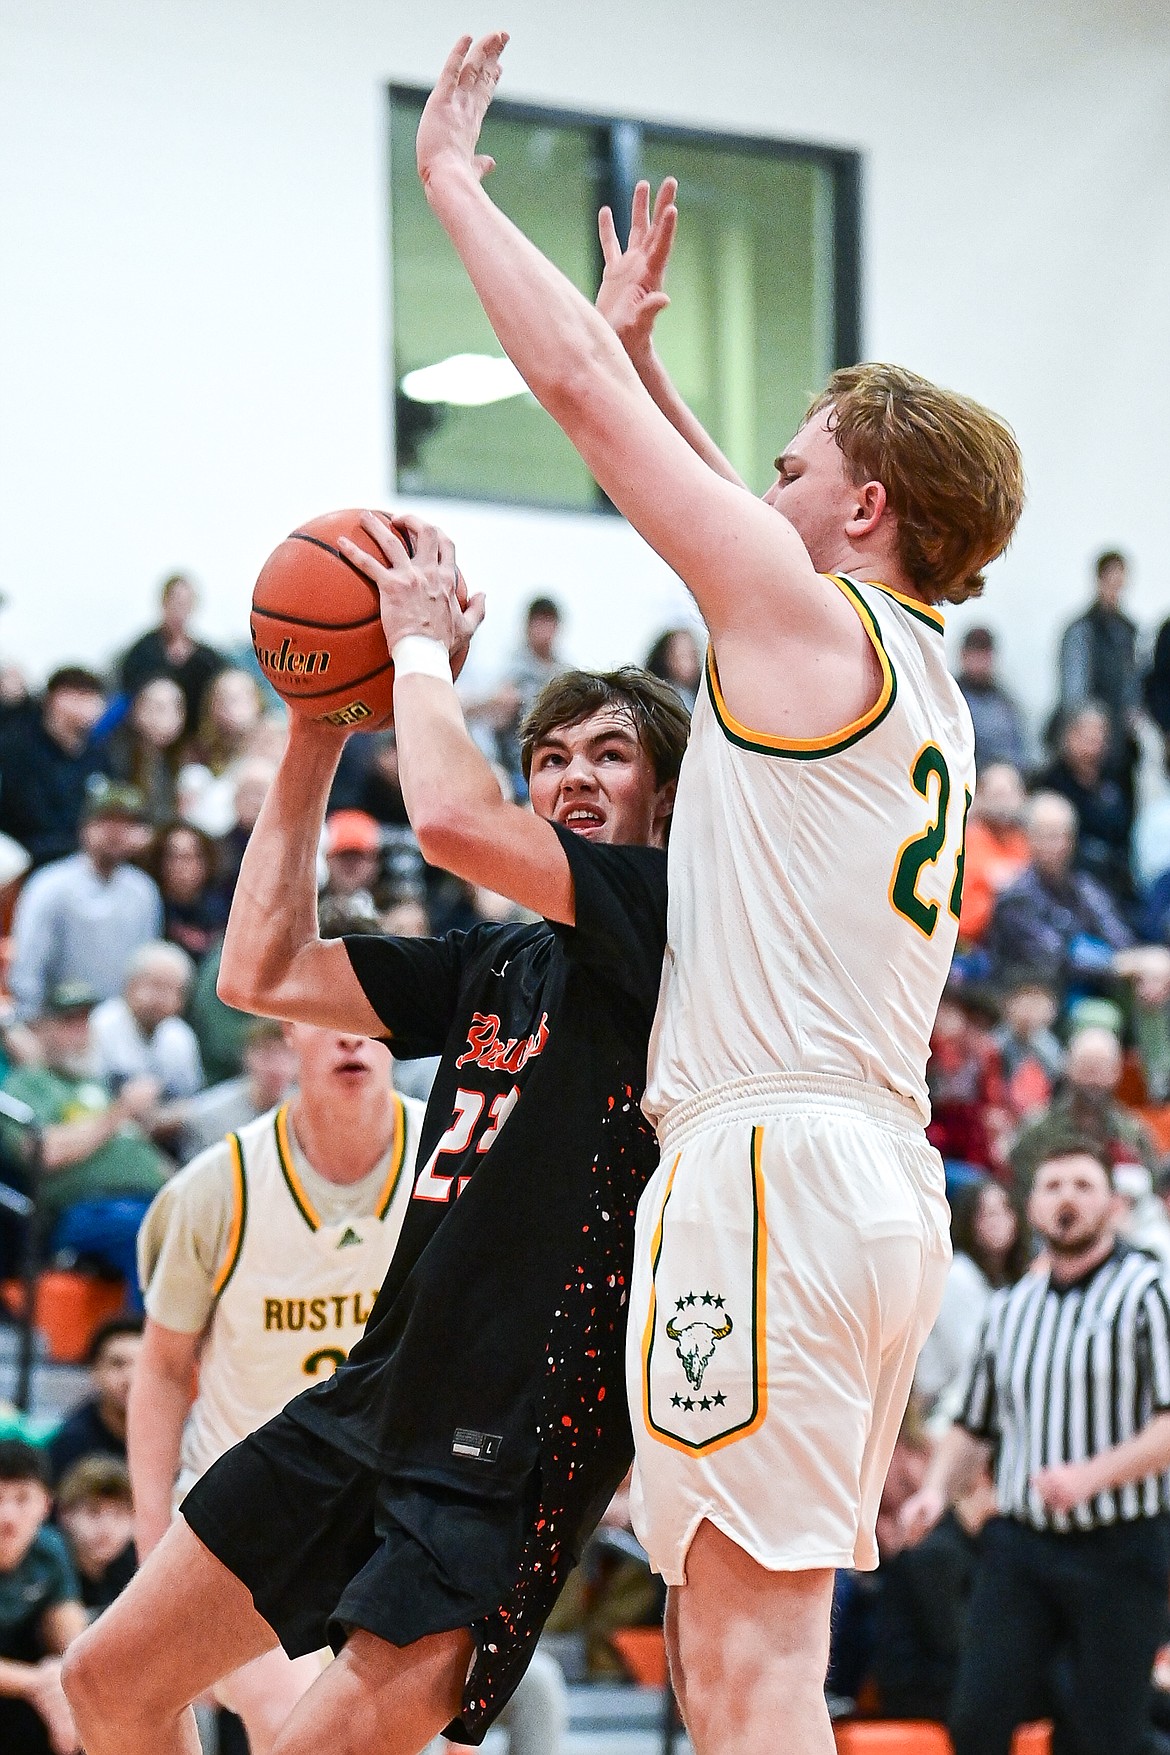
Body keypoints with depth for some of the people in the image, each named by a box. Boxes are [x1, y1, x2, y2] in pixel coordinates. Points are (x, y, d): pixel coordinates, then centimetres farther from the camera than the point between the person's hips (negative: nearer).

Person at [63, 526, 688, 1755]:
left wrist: (422, 646, -5)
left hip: (517, 1446, -9)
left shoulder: (670, 911, -7)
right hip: (377, 1399, 9)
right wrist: (317, 734, 14)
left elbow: (453, 819, -22)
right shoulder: (496, 966, 17)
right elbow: (263, 972, 15)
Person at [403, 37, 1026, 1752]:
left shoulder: (814, 622, -5)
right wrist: (643, 344, 37)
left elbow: (572, 383, -1)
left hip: (775, 1162, -9)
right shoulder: (925, 678, 18)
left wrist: (453, 179, 8)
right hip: (886, 1179, 9)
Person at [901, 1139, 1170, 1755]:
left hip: (1119, 1549, -4)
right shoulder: (1008, 1308, 14)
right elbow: (974, 1426, 24)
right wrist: (936, 1489, 5)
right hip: (1019, 1546, 5)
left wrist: (1092, 1474, -24)